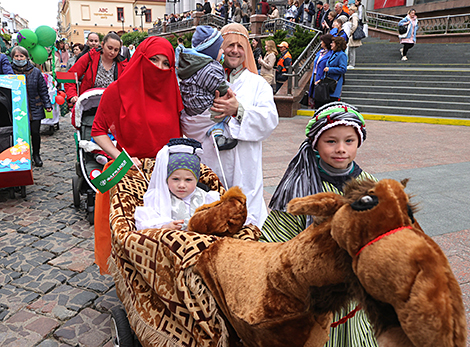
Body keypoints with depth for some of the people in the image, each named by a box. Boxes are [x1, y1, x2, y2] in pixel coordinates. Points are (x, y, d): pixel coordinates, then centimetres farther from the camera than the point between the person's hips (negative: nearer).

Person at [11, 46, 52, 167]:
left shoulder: (35, 72, 2)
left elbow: (43, 89, 7)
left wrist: (47, 104, 1)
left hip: (34, 109, 0)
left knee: (35, 132, 2)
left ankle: (36, 155, 21)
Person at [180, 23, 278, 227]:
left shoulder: (257, 83, 13)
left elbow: (270, 119, -3)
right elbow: (187, 122, 2)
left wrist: (239, 110, -16)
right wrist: (212, 109, -15)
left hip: (243, 167, 0)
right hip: (209, 164, 0)